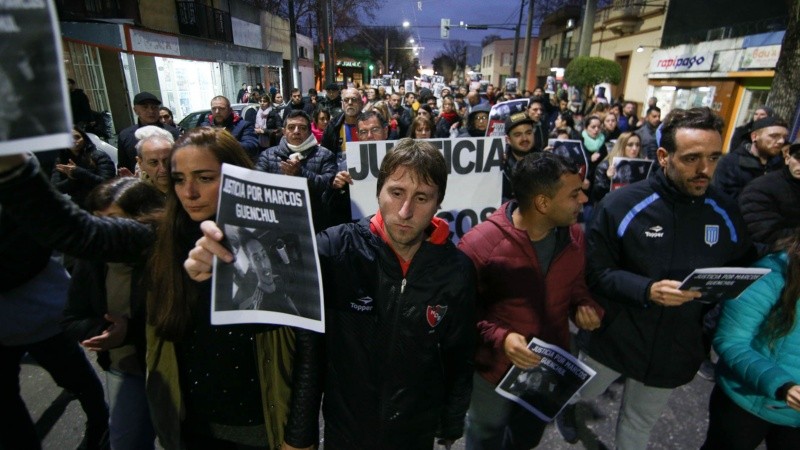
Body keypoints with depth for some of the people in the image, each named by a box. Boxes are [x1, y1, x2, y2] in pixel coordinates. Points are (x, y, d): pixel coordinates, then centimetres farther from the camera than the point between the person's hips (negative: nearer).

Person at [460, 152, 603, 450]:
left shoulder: (573, 234, -10)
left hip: (553, 365, 6)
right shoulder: (479, 245, -30)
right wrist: (499, 338, -34)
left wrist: (584, 304, -13)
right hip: (497, 367, -5)